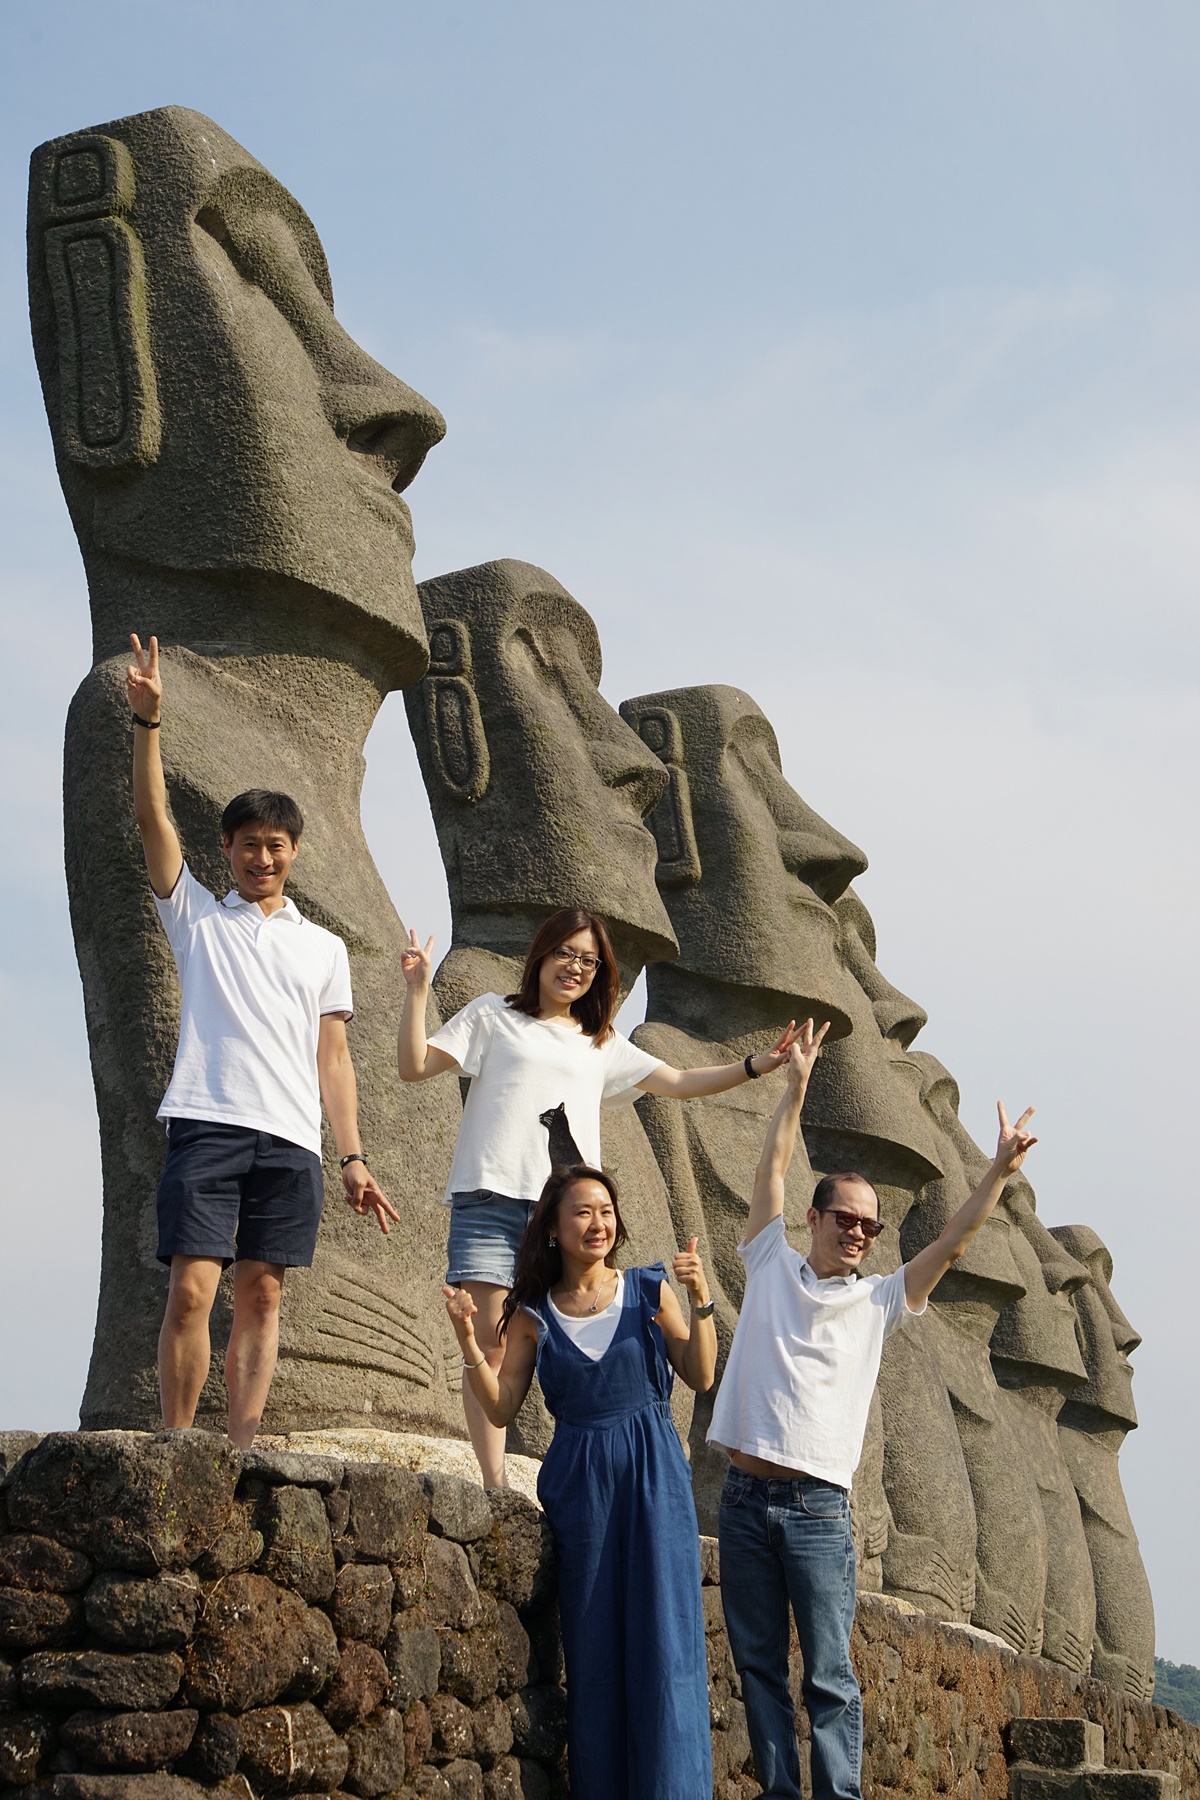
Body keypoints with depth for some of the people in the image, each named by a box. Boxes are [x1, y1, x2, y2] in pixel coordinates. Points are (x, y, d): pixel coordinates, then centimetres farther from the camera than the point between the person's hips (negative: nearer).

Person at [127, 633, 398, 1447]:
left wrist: (353, 1157, 5)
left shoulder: (325, 948, 20)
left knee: (262, 1297, -1)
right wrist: (148, 720, -7)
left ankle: (242, 1454, -1)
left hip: (292, 1139, 2)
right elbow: (153, 816, 4)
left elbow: (333, 1056, 15)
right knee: (192, 1290, -12)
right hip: (207, 1125, -2)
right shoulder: (197, 915, 16)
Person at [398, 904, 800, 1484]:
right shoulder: (494, 1016, 15)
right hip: (492, 1197, -3)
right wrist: (418, 991, -1)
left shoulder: (602, 1045, 25)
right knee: (489, 1338, -10)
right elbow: (414, 1066, 9)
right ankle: (493, 1485, -10)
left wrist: (755, 1065, 15)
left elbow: (680, 1082, 26)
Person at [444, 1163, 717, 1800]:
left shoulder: (649, 1289, 4)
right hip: (577, 1485, 1)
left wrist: (698, 1301, -11)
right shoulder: (534, 1314, 6)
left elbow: (701, 1377, 1)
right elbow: (501, 1408, 3)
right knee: (592, 1648, 3)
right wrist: (468, 1340, -9)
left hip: (653, 1475, -1)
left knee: (662, 1640, -4)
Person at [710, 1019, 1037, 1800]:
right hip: (746, 1496, 1)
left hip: (818, 1506, -1)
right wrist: (797, 1084, 9)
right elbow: (773, 1168, 10)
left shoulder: (879, 1300, 10)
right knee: (759, 1664, 3)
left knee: (830, 1672, -5)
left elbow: (950, 1244, 3)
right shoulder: (773, 1266, 11)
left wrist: (999, 1174, -5)